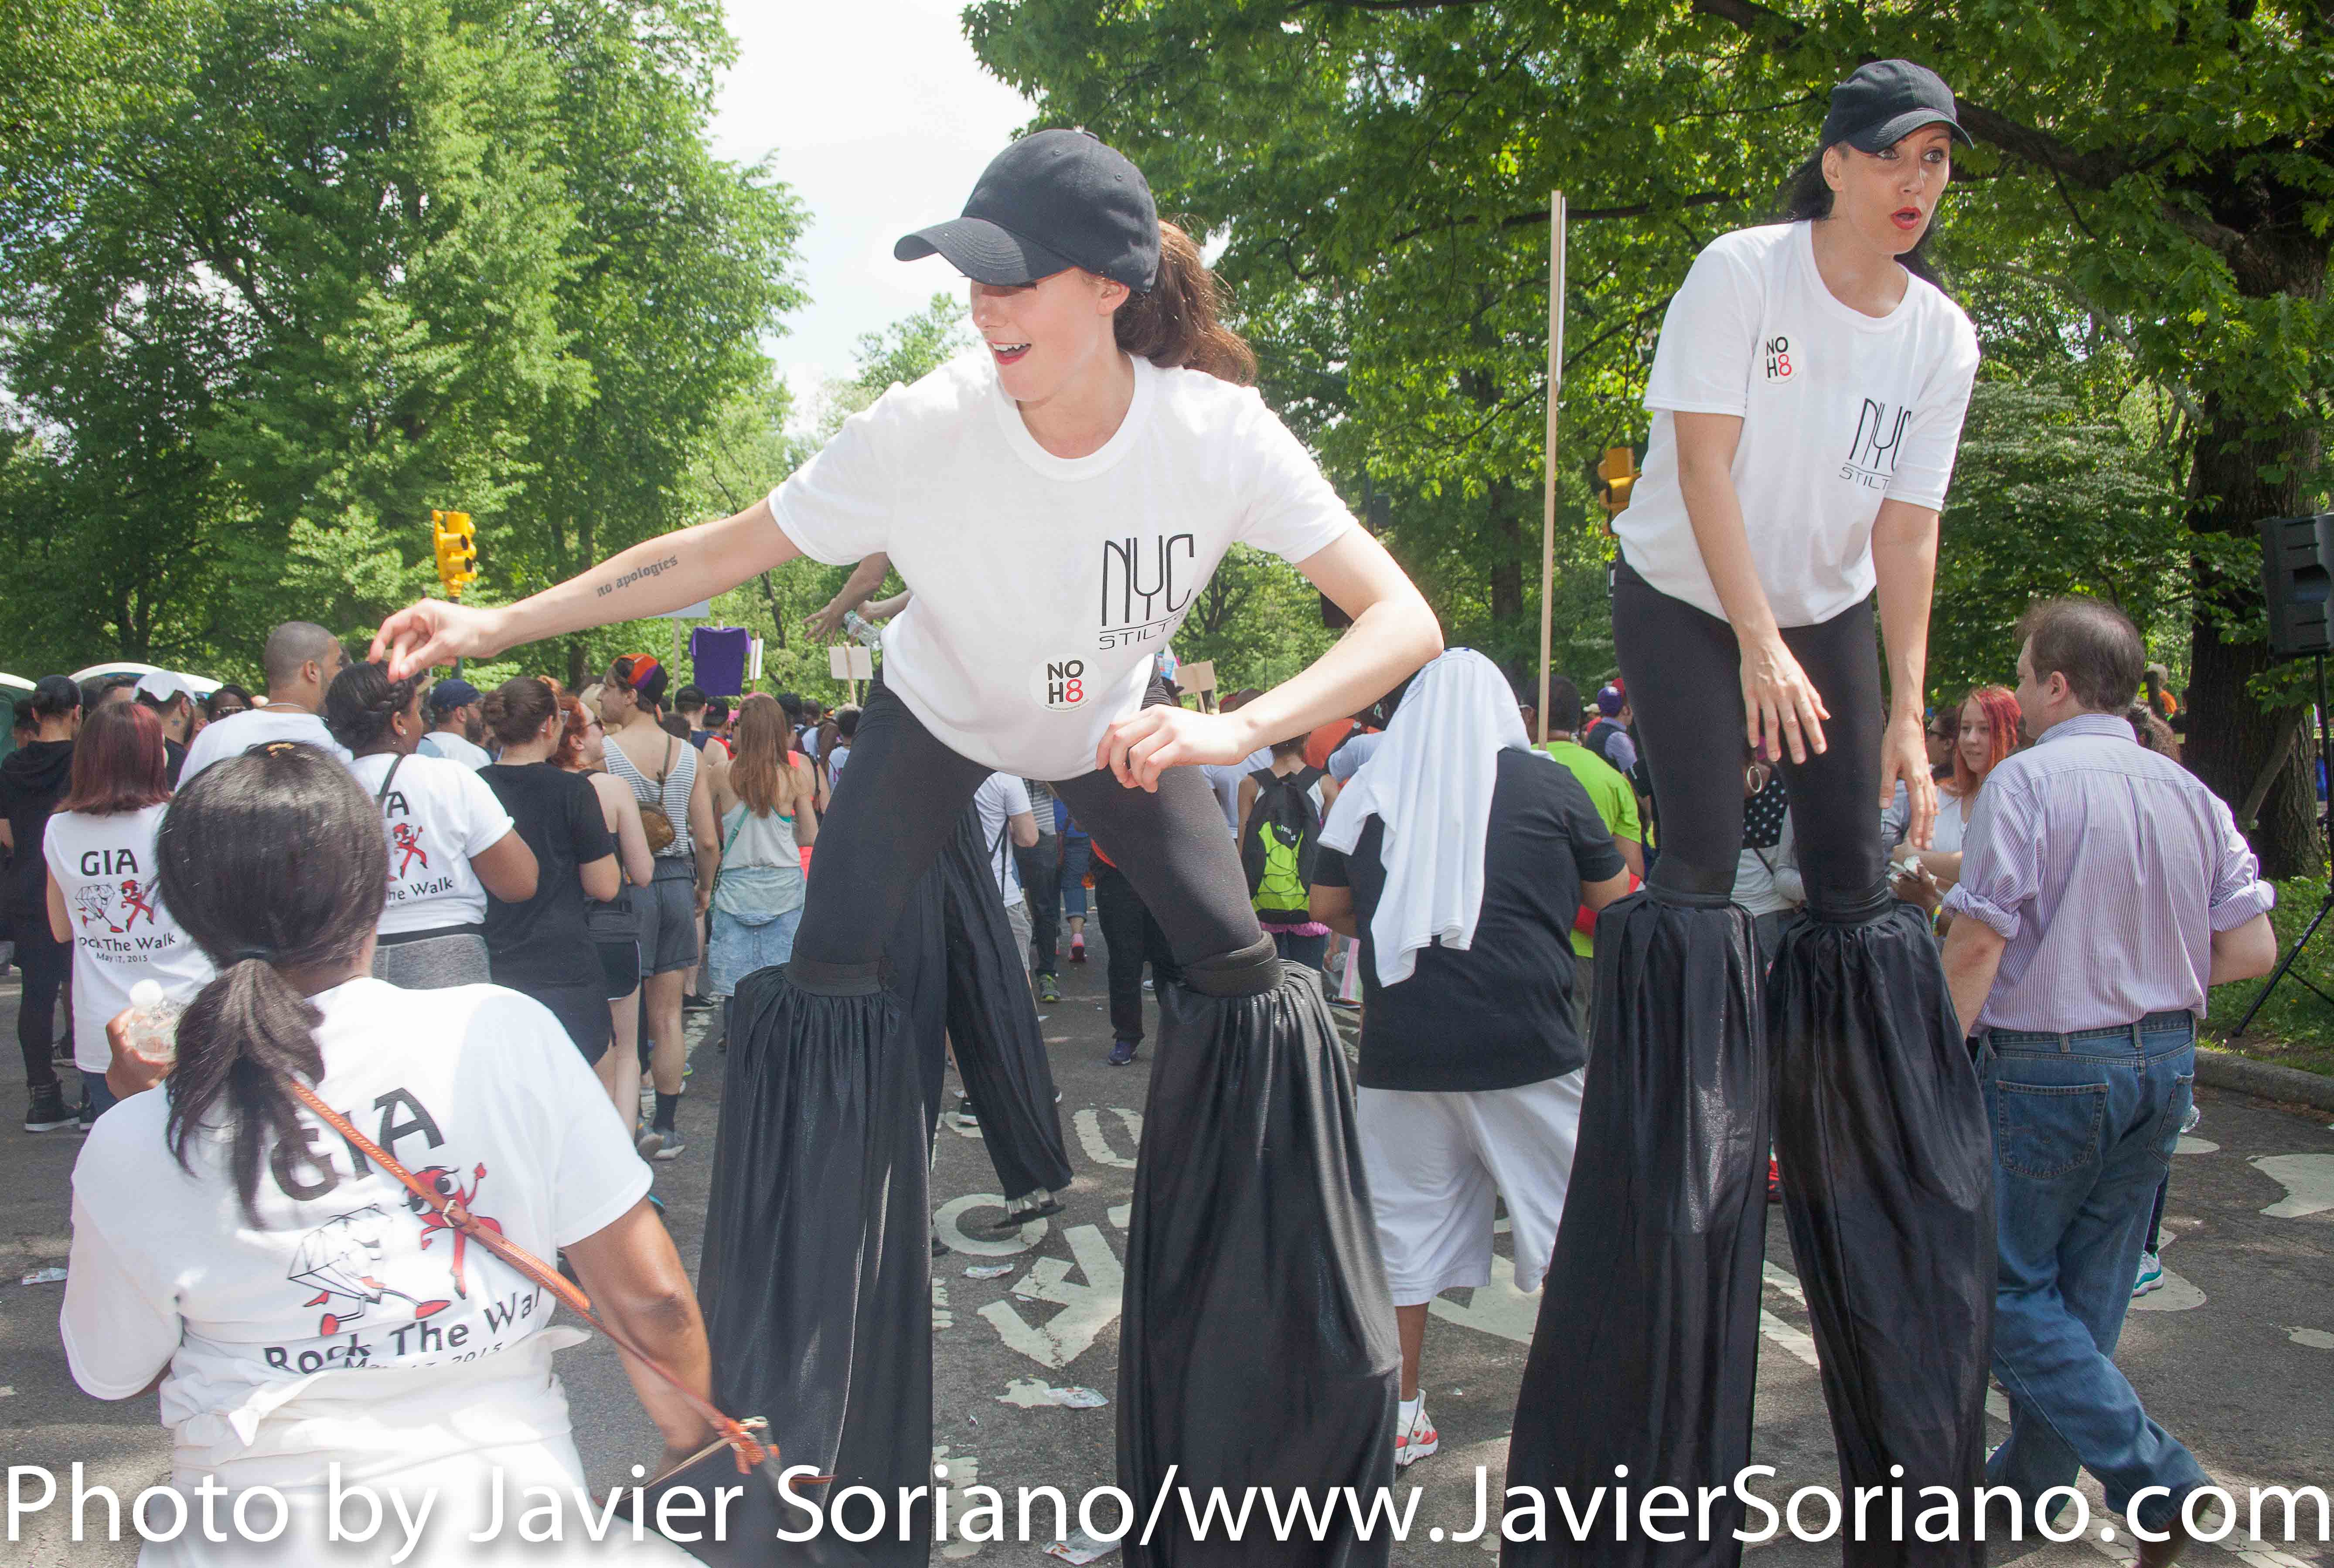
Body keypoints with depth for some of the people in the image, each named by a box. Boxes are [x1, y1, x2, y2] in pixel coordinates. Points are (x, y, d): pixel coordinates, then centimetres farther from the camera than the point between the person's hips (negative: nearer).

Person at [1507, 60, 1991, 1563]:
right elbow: (1703, 463, -20)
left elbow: (1907, 530, -3)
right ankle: (1684, 1099, 2)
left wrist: (1907, 714, -7)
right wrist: (1758, 644, -27)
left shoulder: (1943, 338, -4)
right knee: (1703, 866, -14)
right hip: (1685, 598, -4)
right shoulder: (1742, 274, -16)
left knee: (1857, 885, 1)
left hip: (1827, 611, 4)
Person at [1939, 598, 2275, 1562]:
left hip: (2047, 1069, -7)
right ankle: (2031, 1485, 28)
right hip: (2165, 1061, 7)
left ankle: (2155, 1481, -5)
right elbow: (2253, 949, 4)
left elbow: (1978, 941, -20)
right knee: (2088, 1292, 16)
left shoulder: (2026, 782, -15)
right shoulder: (2190, 794, 4)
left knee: (2011, 1287, 5)